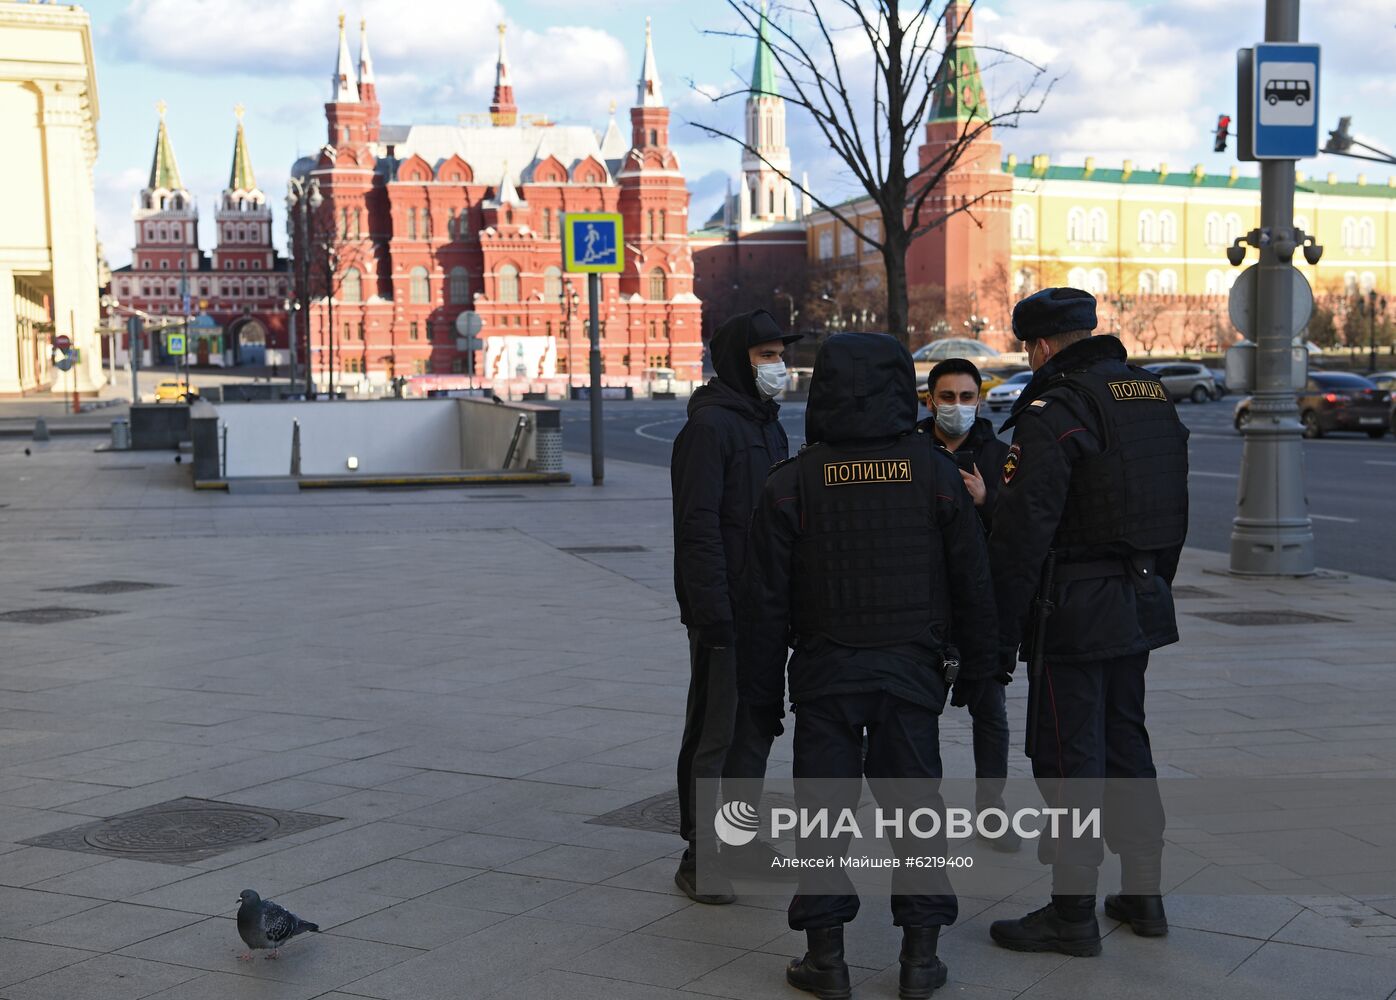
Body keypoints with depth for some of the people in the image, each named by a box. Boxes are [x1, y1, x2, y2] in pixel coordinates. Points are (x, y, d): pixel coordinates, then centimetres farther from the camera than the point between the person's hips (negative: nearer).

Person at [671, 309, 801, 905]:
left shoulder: (766, 423, 16)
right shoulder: (710, 425, -13)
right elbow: (699, 525, -19)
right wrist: (714, 611, -23)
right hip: (723, 611, -9)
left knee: (756, 725, 15)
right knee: (715, 733, -3)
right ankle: (700, 857, 4)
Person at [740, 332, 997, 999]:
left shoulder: (793, 481, -5)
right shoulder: (934, 473, -1)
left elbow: (765, 599, -4)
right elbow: (972, 581, 3)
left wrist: (762, 688, 5)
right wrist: (981, 662, 15)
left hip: (824, 670, -1)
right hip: (910, 668, 1)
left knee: (822, 810, 6)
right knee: (914, 804, 9)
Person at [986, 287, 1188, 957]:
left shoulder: (1054, 411, -16)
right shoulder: (1154, 397, 11)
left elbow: (1021, 532, -20)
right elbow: (1175, 512, 19)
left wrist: (1000, 632, -16)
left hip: (1075, 612, -8)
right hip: (1140, 605, 8)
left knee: (1069, 756, -1)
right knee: (1125, 739, 18)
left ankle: (1072, 913, 6)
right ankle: (1142, 895, 27)